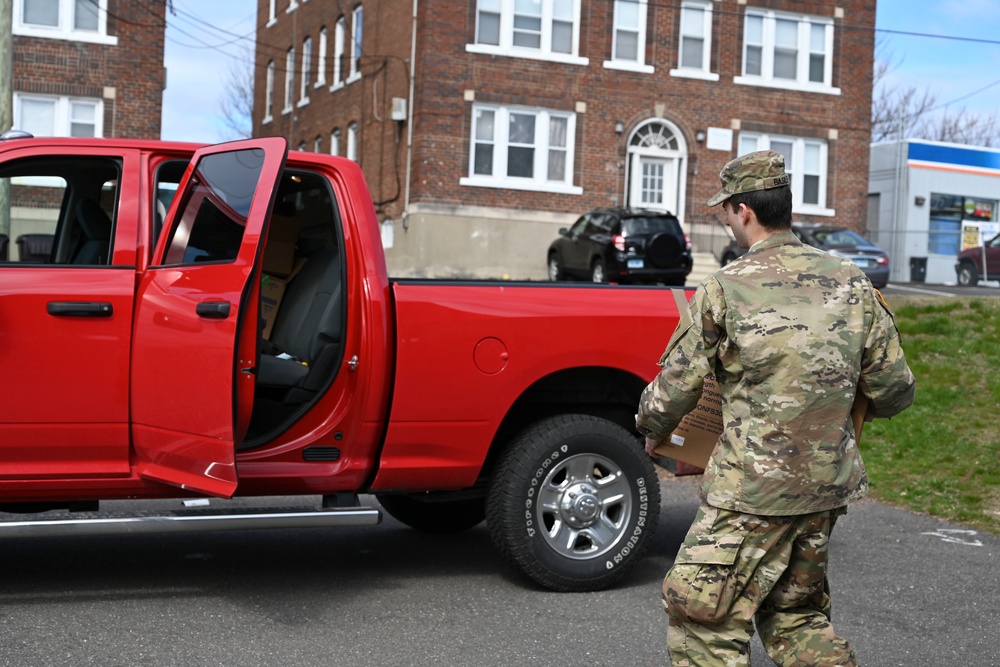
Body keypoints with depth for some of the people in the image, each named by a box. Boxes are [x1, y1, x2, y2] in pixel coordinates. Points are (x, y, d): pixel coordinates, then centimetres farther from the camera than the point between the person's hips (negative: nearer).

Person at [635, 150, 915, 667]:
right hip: (828, 487, 6)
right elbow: (894, 391, 6)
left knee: (704, 623, 5)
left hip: (752, 491, -6)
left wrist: (652, 431, 16)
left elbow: (674, 389, -5)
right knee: (796, 615, 22)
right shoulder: (852, 284, 3)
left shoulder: (724, 290, -10)